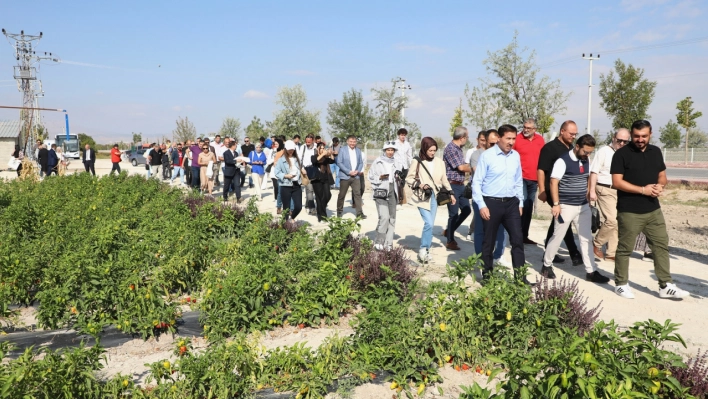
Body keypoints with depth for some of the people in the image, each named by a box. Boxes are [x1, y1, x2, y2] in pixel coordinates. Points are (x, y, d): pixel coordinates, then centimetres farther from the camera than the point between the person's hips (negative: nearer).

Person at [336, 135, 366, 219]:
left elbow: (361, 163, 12)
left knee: (358, 194, -3)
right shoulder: (342, 150, -2)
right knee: (342, 195, 6)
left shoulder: (358, 151, 10)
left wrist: (358, 171, -8)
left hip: (356, 176, 3)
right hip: (345, 176, -3)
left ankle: (359, 212, 0)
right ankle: (339, 211, 21)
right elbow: (339, 162, -8)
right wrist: (349, 172, -15)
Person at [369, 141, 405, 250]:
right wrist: (380, 178, -15)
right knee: (384, 217, -16)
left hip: (392, 192, 5)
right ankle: (378, 242, -3)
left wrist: (399, 176, 0)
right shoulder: (378, 162, -2)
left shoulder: (397, 162, 8)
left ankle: (388, 244, 15)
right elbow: (371, 177, 1)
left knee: (392, 218, 7)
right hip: (381, 192, -5)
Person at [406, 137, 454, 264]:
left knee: (430, 224, 6)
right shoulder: (417, 162, -5)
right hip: (422, 196, -4)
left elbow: (444, 180, 15)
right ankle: (423, 249, 1)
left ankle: (425, 250, 18)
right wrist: (419, 185, -15)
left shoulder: (440, 163, 7)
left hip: (434, 196, 4)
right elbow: (408, 179, 0)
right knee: (429, 223, -14)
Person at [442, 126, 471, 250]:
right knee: (453, 214, -1)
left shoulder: (459, 148, 12)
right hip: (452, 185, -9)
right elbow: (461, 167, -17)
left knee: (466, 210, 14)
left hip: (461, 185, 9)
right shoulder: (450, 148, -16)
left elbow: (463, 166, 13)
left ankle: (449, 231, 28)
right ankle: (450, 241, 13)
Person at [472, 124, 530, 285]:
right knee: (489, 242, 7)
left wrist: (520, 203, 14)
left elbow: (518, 181, 15)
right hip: (491, 203, -4)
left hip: (511, 203, 4)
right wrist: (481, 205, -13)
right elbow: (476, 182, -8)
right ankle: (487, 275, 22)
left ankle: (520, 276, 11)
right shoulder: (487, 156, -9)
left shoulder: (516, 156, 6)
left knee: (518, 239, 3)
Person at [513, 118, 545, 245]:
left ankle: (524, 235, 20)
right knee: (523, 206, -10)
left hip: (534, 179, 5)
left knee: (529, 207, 10)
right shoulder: (517, 139, -6)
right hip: (521, 178, -5)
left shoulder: (540, 140, 6)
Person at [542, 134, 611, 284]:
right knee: (557, 237, 4)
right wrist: (556, 204, -21)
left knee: (586, 239, 7)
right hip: (566, 206, -7)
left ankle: (591, 271, 13)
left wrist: (589, 196, 17)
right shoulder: (563, 161, -14)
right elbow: (554, 183, -17)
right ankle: (547, 265, 20)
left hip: (583, 206, 7)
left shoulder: (586, 161, 6)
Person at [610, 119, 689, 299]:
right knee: (625, 248, 3)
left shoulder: (656, 152, 10)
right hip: (629, 212, -6)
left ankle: (665, 286, 18)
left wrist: (660, 186, -6)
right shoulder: (622, 154, -9)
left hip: (653, 210, 6)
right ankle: (621, 284, 16)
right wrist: (643, 190, -18)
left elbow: (662, 175, 17)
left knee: (661, 245, 9)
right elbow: (617, 182, -14)